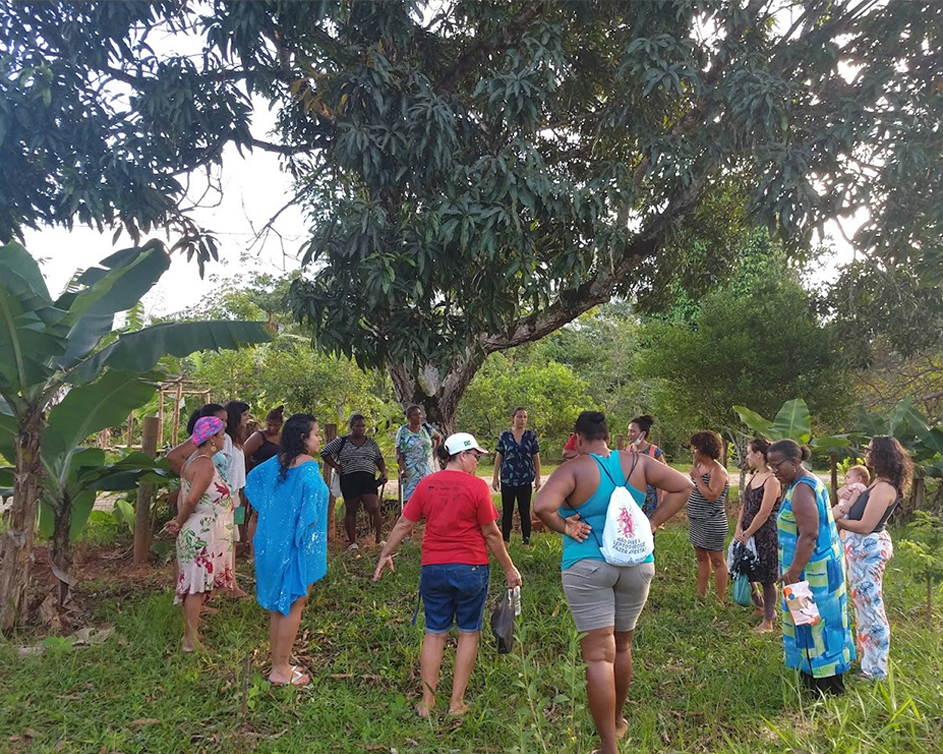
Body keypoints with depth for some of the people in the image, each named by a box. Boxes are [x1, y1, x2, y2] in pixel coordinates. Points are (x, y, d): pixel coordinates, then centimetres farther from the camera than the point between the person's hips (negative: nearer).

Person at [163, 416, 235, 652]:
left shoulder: (193, 460, 11)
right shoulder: (206, 464, -20)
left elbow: (184, 495, 12)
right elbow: (191, 499, -25)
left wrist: (179, 521, 3)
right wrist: (179, 522, -9)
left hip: (197, 532, 10)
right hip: (204, 533, -10)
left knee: (196, 584, 17)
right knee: (197, 585, -2)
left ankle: (191, 630, 28)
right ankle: (190, 640, 7)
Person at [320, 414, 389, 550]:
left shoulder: (371, 442, 14)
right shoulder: (342, 441, 4)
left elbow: (379, 458, 16)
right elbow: (324, 452, 7)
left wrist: (383, 471, 0)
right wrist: (336, 466, -1)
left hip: (368, 479, 2)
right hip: (349, 479, -2)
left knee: (374, 508, -7)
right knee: (351, 510, 5)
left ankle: (380, 538, 6)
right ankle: (352, 542, 15)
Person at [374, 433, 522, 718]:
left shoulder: (426, 484, -1)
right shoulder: (476, 486, -11)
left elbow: (403, 525, 5)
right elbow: (491, 534, -8)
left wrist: (385, 555, 18)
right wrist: (509, 569, 3)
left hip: (433, 568, 3)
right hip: (470, 569, -3)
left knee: (435, 632, 14)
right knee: (468, 632, 12)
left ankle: (427, 701, 18)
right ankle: (457, 702, 17)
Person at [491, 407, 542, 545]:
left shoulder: (531, 436, 2)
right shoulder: (504, 436, 2)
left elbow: (536, 458, 4)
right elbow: (498, 457, 5)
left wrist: (538, 478, 2)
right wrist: (495, 478, 3)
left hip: (525, 480, 0)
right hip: (507, 479, 1)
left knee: (525, 512, 5)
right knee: (507, 511, 8)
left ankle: (526, 541, 14)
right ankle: (505, 540, 17)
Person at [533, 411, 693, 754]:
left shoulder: (574, 468, -11)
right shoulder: (637, 463, 2)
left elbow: (542, 506, -26)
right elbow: (682, 486, 5)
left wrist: (565, 527, -9)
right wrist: (652, 523, 4)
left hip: (588, 567, -5)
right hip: (636, 564, 5)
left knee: (598, 655, 1)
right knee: (622, 645, 22)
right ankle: (617, 720, 41)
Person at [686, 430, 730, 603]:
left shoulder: (717, 470, -16)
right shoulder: (700, 466, 9)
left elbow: (712, 496, -25)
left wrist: (697, 477, -21)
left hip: (712, 523, -9)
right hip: (698, 522, 9)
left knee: (717, 561, -1)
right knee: (701, 558, 16)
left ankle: (720, 602, 6)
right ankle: (701, 595, 27)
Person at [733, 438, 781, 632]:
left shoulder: (772, 480, -17)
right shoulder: (755, 476, 9)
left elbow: (763, 514, -19)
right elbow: (745, 505, 10)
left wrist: (747, 534, -13)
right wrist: (739, 529, 0)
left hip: (765, 536, -8)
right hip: (748, 534, 8)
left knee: (767, 580, 4)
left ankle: (768, 622, 16)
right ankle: (761, 607, 36)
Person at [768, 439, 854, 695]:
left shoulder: (802, 489, -21)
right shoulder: (808, 482, 11)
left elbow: (809, 535, -27)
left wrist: (793, 572, -24)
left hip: (812, 569, -10)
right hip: (818, 566, 10)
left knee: (814, 624, -1)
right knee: (816, 623, 17)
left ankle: (828, 688, 9)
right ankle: (816, 679, 29)